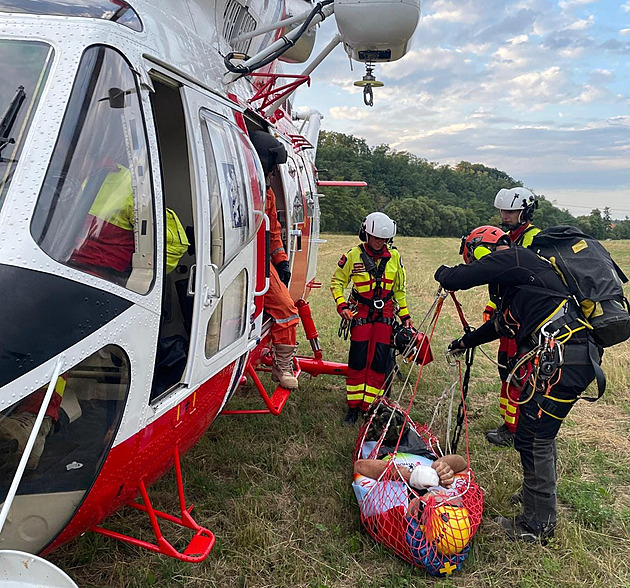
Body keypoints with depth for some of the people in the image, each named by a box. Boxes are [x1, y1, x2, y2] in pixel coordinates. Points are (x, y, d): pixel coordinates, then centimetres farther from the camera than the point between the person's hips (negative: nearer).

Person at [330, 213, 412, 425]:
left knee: (380, 361, -1)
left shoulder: (394, 256, 2)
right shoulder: (353, 255, -6)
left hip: (385, 313, 2)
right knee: (358, 360, -4)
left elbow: (400, 288, 13)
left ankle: (371, 407, 10)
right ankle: (354, 406, 9)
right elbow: (337, 282, 5)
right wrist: (341, 305, -9)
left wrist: (405, 315, 12)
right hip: (361, 312, -2)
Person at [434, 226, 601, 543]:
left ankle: (538, 525, 14)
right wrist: (465, 341, 44)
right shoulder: (524, 267, 25)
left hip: (560, 361, -10)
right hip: (578, 358, 10)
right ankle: (540, 495, 43)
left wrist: (443, 271, 13)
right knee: (541, 434, 24)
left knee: (532, 439, 0)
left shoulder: (511, 258, -6)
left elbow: (455, 279, -11)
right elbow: (502, 323, 36)